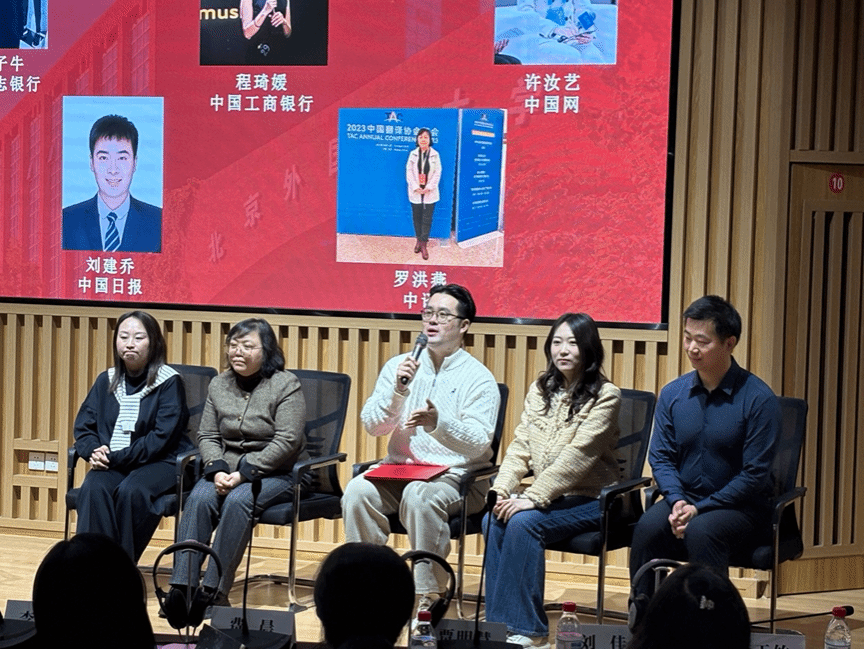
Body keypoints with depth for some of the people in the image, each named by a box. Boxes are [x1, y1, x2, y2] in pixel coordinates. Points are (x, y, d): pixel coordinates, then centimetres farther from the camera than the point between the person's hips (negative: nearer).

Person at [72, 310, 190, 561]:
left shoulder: (170, 382, -2)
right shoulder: (106, 381, 14)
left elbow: (161, 438, -10)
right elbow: (83, 426, 12)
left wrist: (116, 457, -17)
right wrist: (94, 452, -11)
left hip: (160, 463, -4)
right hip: (111, 465, 4)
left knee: (131, 491, -35)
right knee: (93, 489, -29)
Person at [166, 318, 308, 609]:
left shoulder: (286, 385, -6)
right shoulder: (219, 384, 12)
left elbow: (286, 442, -14)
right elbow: (207, 436, 9)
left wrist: (244, 473, -19)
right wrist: (218, 470, -11)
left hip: (277, 474, -4)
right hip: (226, 471, 4)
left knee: (238, 500, -33)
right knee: (199, 498, -26)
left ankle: (215, 590, -31)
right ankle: (180, 586, -32)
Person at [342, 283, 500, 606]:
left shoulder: (479, 378, -2)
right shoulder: (398, 366, 11)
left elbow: (479, 443, -14)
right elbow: (371, 425, 4)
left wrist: (439, 424, -32)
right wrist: (398, 391, -13)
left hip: (456, 478, -4)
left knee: (420, 495, -36)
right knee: (357, 491, -26)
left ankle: (428, 594, -26)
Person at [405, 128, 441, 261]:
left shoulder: (435, 155, -1)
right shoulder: (413, 154, 2)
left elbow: (437, 173, -2)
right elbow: (409, 171, 0)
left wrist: (429, 187, -12)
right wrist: (416, 187, -11)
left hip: (429, 192, -1)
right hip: (415, 192, 1)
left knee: (427, 219, -2)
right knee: (417, 217, 8)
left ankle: (423, 244, 2)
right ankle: (419, 240, 21)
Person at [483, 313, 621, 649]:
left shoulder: (605, 395, -9)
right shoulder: (540, 390, 12)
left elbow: (578, 455, -19)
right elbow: (520, 446, 6)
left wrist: (533, 497, -25)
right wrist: (501, 489, -11)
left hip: (589, 499, -5)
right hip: (546, 494, 6)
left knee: (523, 521, -29)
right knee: (493, 520, -23)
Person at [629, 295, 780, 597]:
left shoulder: (759, 399, -10)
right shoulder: (672, 394, 5)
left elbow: (754, 474, -11)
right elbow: (660, 457, 7)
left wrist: (700, 508, -17)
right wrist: (678, 501, -13)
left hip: (740, 505, -4)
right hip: (683, 497, 4)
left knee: (701, 531, -35)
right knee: (648, 527, -27)